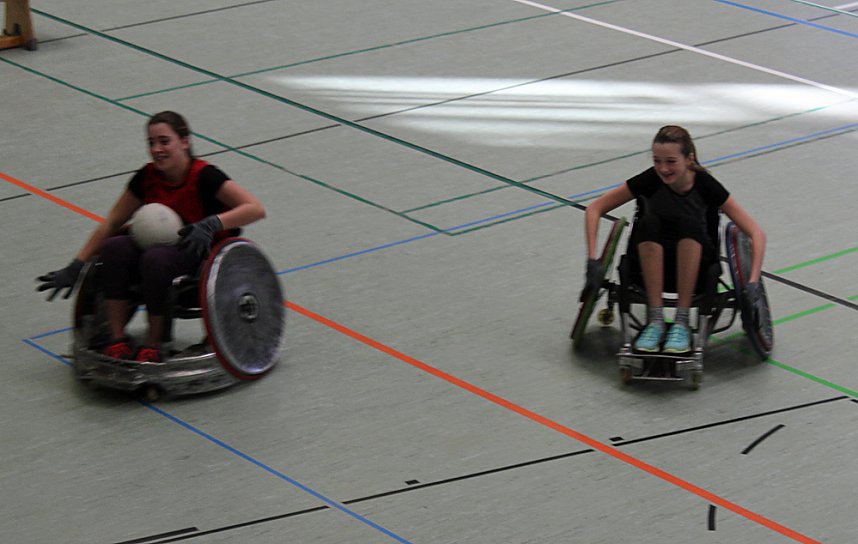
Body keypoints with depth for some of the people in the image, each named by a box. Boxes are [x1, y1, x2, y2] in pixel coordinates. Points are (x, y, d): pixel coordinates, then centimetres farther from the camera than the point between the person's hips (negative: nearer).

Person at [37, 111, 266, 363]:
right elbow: (111, 223, 6)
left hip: (204, 253, -5)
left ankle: (153, 345, -19)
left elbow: (256, 209, -22)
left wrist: (212, 224, -35)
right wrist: (75, 268, 1)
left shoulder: (204, 177, -15)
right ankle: (117, 340, -18)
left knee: (155, 258, -35)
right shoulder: (147, 177, 0)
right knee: (114, 247, -23)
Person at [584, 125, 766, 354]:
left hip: (694, 267, -1)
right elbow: (595, 209, -9)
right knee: (649, 222, -31)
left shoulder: (705, 184, -18)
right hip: (652, 267, 1)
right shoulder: (650, 180, -16)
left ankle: (681, 322, -30)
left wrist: (753, 282, -31)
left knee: (688, 223, -32)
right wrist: (592, 260, -19)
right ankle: (655, 321, -30)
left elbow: (756, 233, -19)